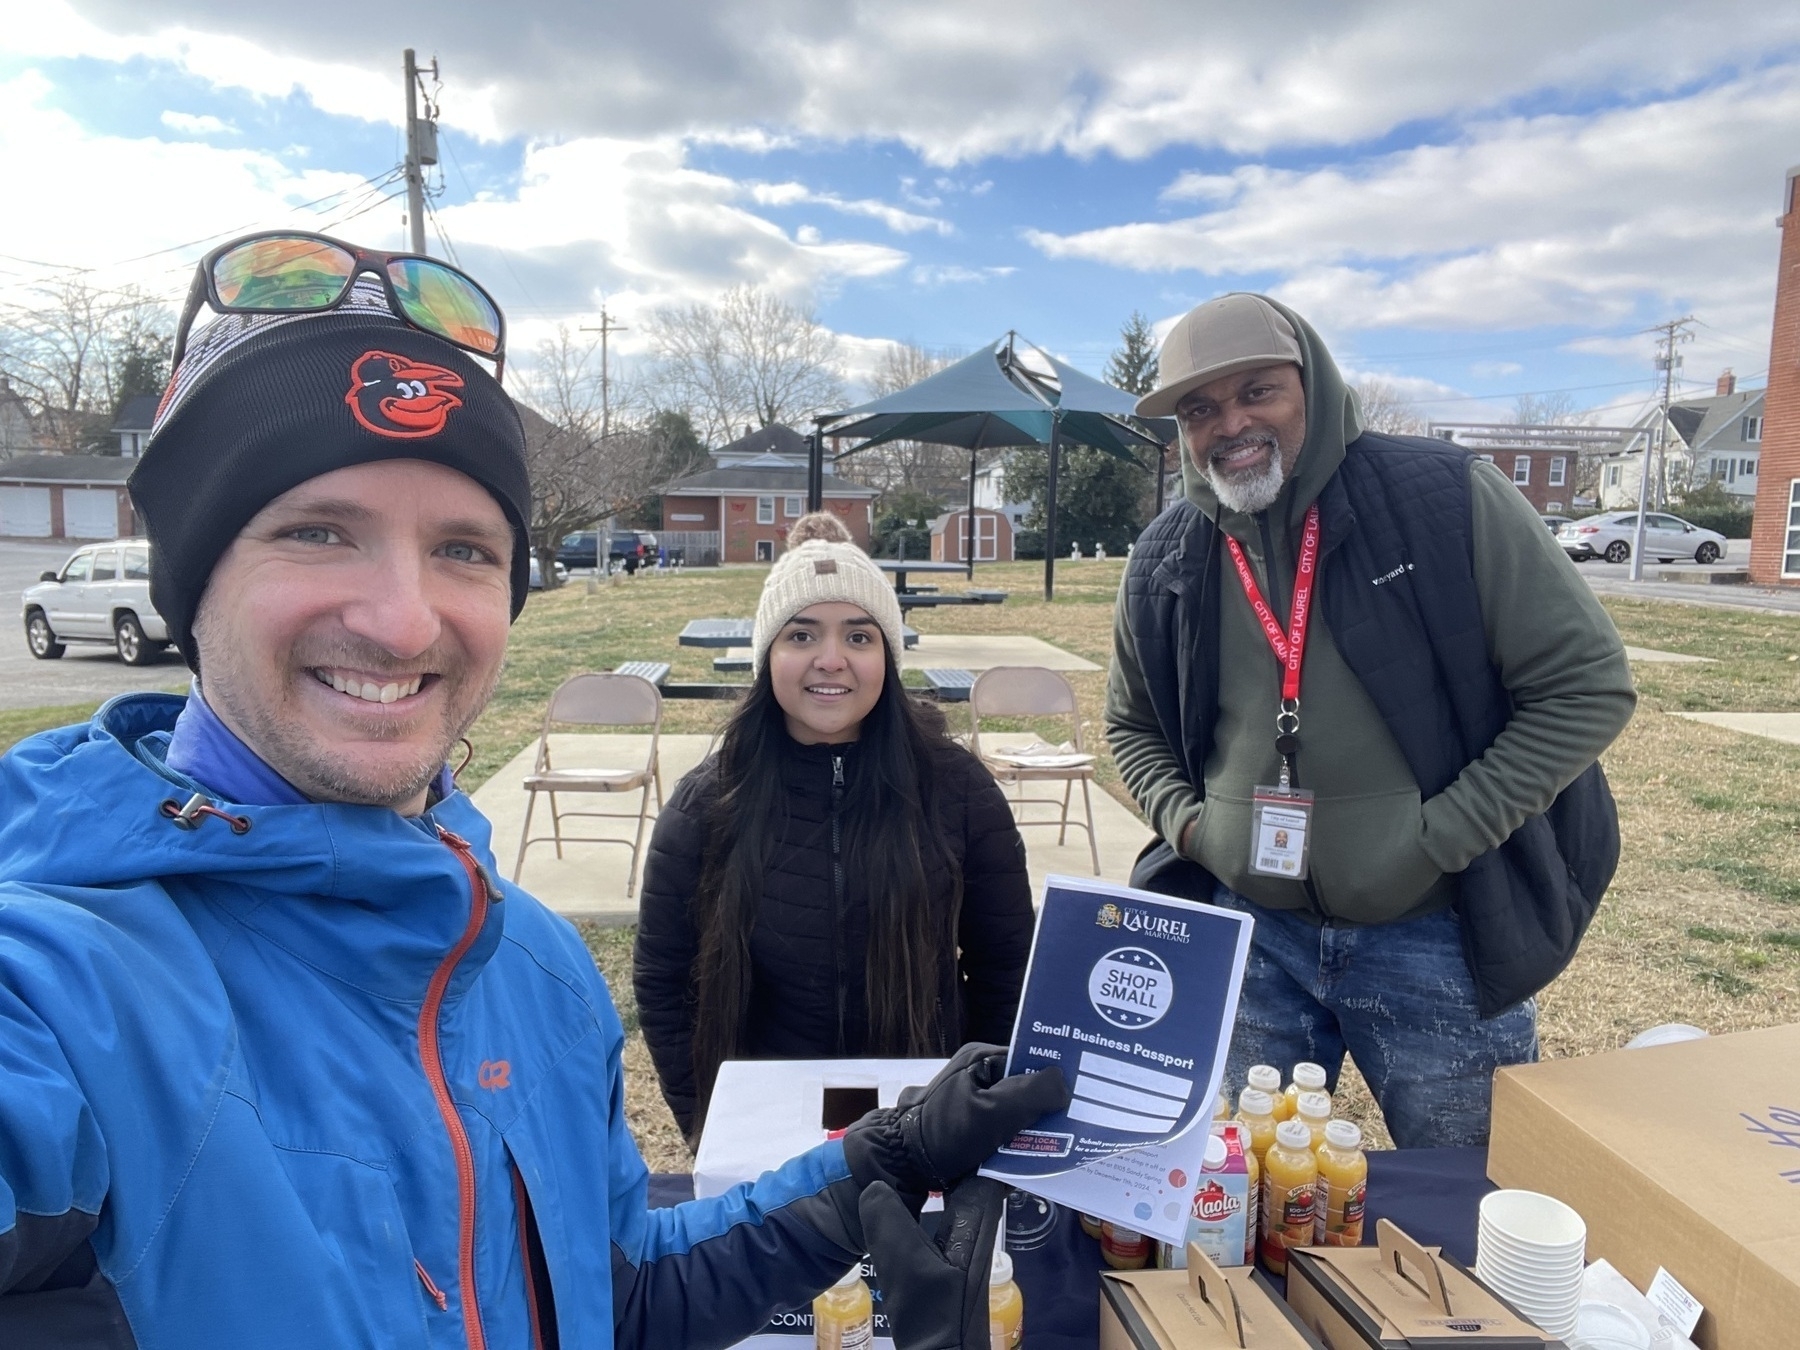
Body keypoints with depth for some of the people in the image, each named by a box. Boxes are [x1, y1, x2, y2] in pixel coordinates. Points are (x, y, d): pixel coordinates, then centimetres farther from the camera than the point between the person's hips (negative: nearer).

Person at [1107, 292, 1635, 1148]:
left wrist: (1441, 839, -14)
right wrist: (1184, 820, -3)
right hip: (1248, 935, 3)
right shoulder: (1165, 562, 0)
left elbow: (1587, 685, -8)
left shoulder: (1447, 497, -11)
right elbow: (1133, 727, 15)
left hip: (1436, 941, -2)